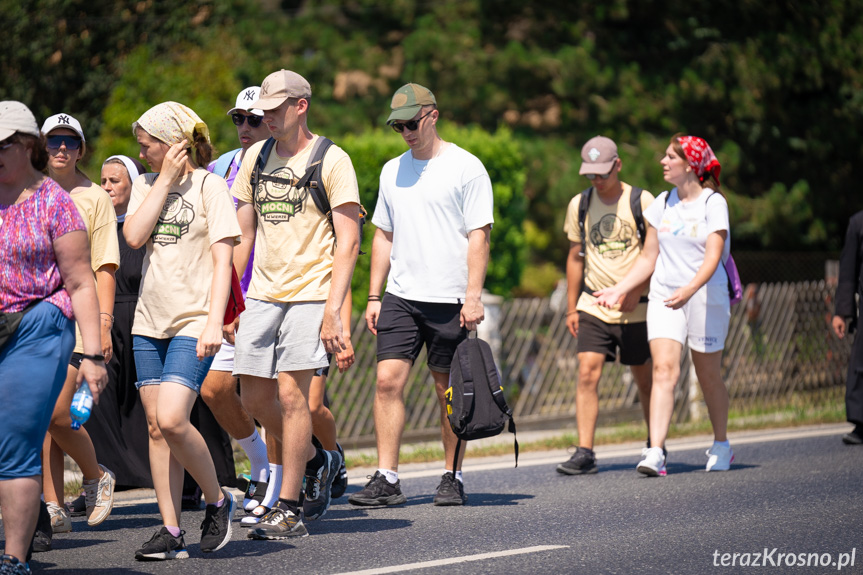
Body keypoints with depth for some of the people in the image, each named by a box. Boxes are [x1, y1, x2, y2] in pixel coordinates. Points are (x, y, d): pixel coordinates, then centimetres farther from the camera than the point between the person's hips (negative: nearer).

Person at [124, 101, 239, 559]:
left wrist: (214, 322, -18)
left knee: (171, 420, -18)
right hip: (150, 320, 6)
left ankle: (218, 501, 5)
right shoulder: (146, 186, 12)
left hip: (193, 322, -6)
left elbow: (222, 259, -9)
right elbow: (133, 236, -5)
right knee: (156, 427, 3)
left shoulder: (208, 185, -4)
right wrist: (165, 180, -5)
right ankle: (171, 531, 7)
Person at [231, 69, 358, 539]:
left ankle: (288, 510, -1)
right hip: (262, 293, 6)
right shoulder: (256, 157, 11)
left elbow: (348, 242, -9)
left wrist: (332, 310, -17)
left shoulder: (331, 161, -6)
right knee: (254, 396, 3)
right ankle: (318, 461, 28)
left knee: (290, 393, -10)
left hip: (310, 292, -6)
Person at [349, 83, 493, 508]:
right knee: (388, 380, -6)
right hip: (400, 296, 4)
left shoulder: (466, 167, -3)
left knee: (449, 391, 2)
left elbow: (479, 236, -7)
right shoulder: (393, 171, 14)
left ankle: (453, 479, 12)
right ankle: (386, 480, -4)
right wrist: (374, 296, 12)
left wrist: (473, 296, -14)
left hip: (448, 299, -4)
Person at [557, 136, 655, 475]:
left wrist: (635, 290, -17)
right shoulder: (579, 204, 6)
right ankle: (584, 453, -12)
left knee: (644, 380, 8)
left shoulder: (642, 202, -4)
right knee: (587, 374, -11)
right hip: (592, 307, 2)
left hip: (635, 309, -2)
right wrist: (571, 308, 12)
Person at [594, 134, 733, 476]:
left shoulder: (713, 203, -6)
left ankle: (721, 447, 28)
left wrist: (689, 289, -33)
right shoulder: (662, 204, 10)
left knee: (709, 376, 7)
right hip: (663, 296, 4)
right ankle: (655, 452, -23)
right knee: (664, 369, -13)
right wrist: (618, 290, 8)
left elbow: (713, 256, -17)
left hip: (706, 297, -3)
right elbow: (648, 258, 17)